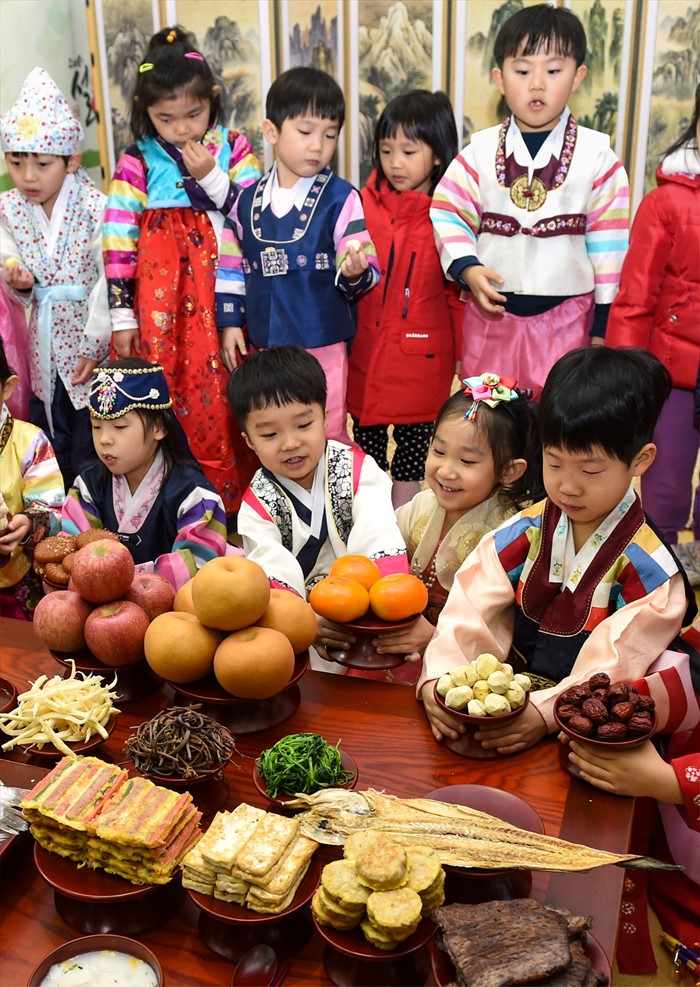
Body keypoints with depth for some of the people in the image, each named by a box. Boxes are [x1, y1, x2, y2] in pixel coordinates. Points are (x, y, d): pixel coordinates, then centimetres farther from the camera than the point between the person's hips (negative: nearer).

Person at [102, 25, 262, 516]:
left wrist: (212, 178, -13)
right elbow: (119, 243, 0)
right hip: (165, 308, -1)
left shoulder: (233, 148, 5)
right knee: (176, 400, -1)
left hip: (228, 299, 1)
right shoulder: (138, 163, 0)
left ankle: (240, 500, 18)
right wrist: (122, 316, -2)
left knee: (233, 401, 3)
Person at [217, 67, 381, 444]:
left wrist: (354, 272, -30)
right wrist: (230, 322, 9)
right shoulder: (248, 200, 4)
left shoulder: (341, 199, -7)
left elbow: (366, 272, -8)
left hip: (323, 345, -4)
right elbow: (231, 267, 13)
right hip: (264, 344, 4)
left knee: (326, 436, 5)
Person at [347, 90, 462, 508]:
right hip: (365, 353, 2)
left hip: (422, 359, -2)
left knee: (412, 451, 11)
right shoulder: (363, 204, 0)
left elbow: (460, 293, -1)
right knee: (367, 453, 14)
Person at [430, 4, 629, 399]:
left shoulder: (597, 155, -2)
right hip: (491, 313, 2)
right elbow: (449, 216, 1)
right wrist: (468, 269, -16)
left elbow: (610, 243, -1)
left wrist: (604, 322, -1)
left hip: (565, 318, -1)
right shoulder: (480, 150, 1)